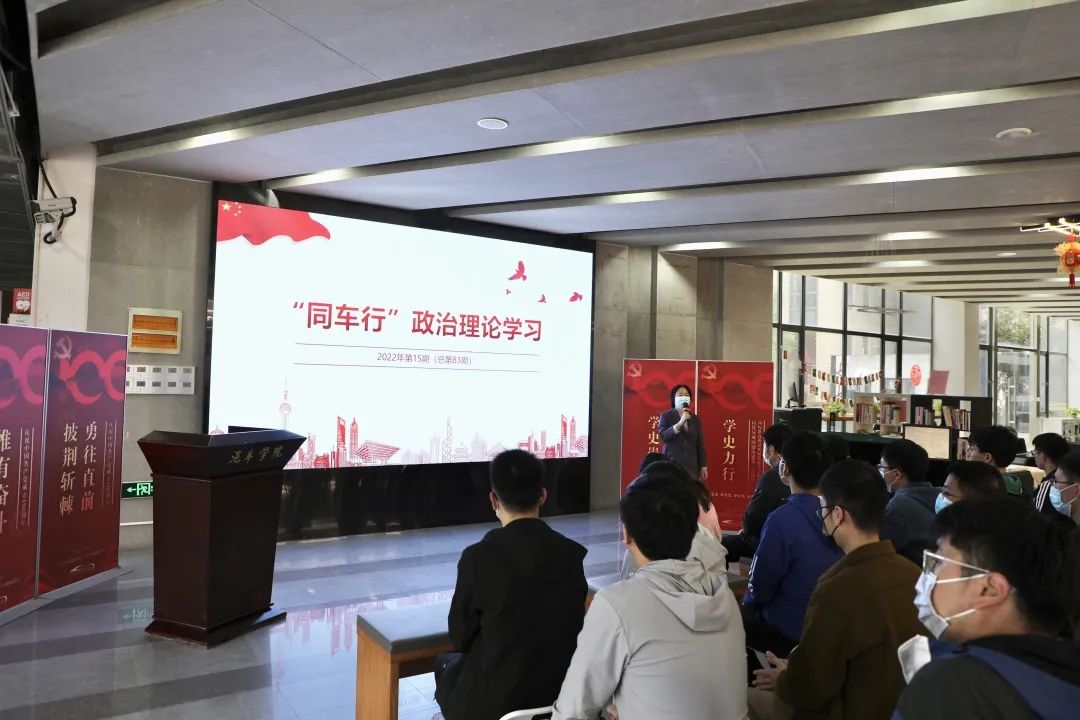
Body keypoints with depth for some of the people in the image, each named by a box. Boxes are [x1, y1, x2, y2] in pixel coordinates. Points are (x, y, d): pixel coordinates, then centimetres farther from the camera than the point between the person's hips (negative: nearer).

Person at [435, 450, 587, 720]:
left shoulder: (478, 557, -19)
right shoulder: (574, 554, -7)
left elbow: (460, 636, -6)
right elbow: (569, 629, 6)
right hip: (563, 694, 4)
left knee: (445, 663, 27)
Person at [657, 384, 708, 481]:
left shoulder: (695, 419, 13)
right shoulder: (666, 416, 2)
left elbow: (700, 444, 12)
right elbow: (663, 436, -14)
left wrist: (703, 466, 9)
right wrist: (680, 423, -22)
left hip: (691, 466, 4)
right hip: (672, 464, -3)